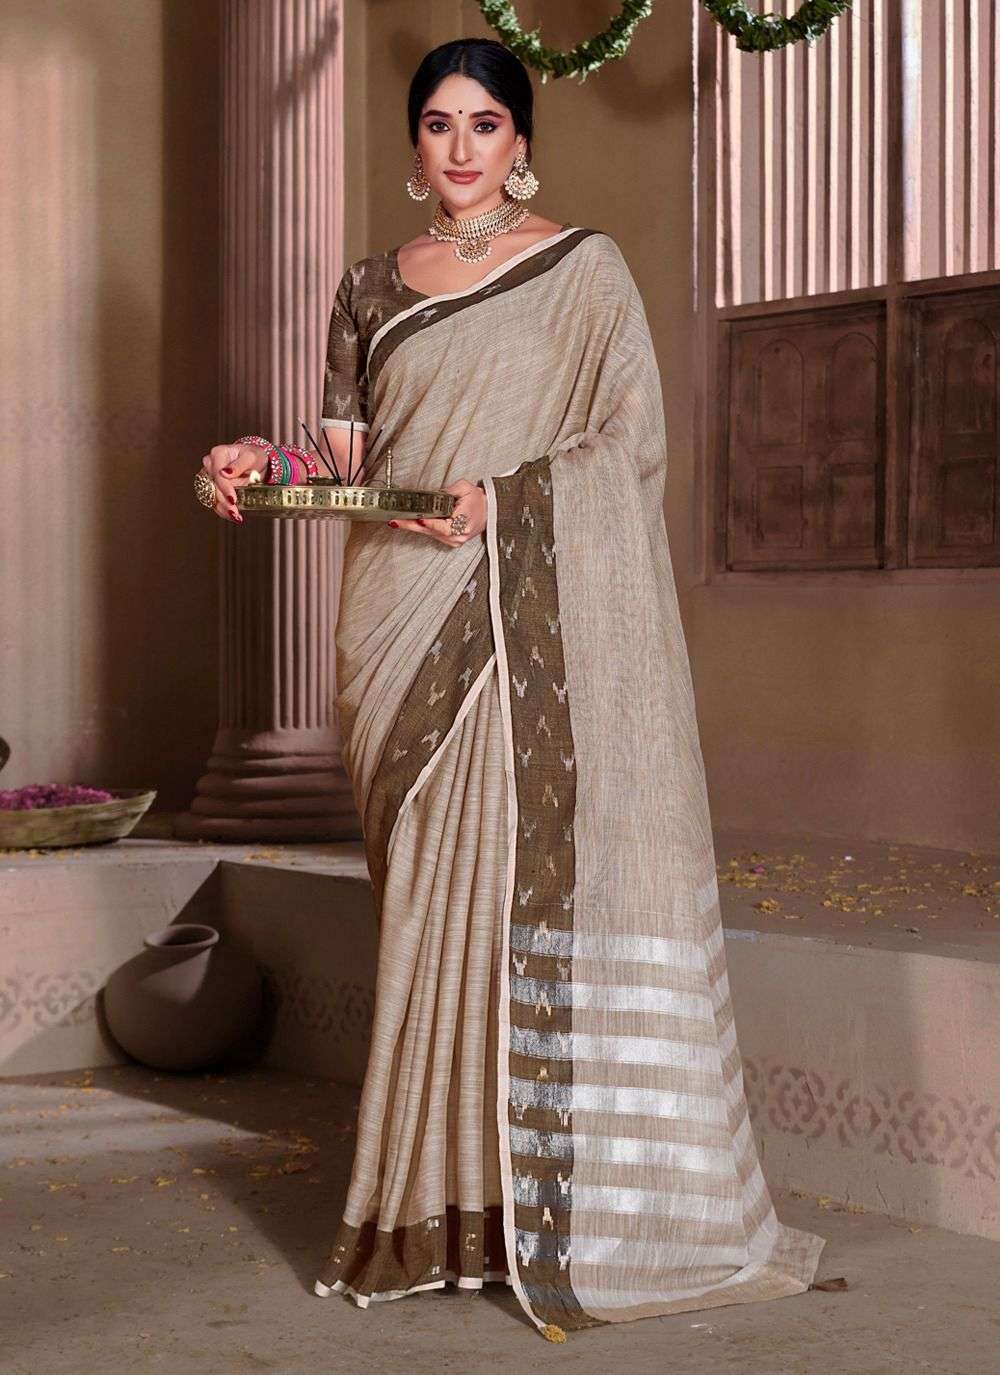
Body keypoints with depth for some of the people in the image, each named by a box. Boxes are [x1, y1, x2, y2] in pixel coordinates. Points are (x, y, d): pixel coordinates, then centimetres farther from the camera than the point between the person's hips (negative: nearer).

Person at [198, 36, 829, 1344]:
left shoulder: (583, 266, 4)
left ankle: (558, 1187, -3)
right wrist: (269, 460, -2)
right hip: (409, 621, 4)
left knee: (538, 870, -8)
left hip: (539, 613, -3)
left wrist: (509, 498, -15)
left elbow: (634, 434, -2)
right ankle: (441, 1188, 5)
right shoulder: (373, 288, 16)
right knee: (433, 883, 1)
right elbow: (350, 445, 17)